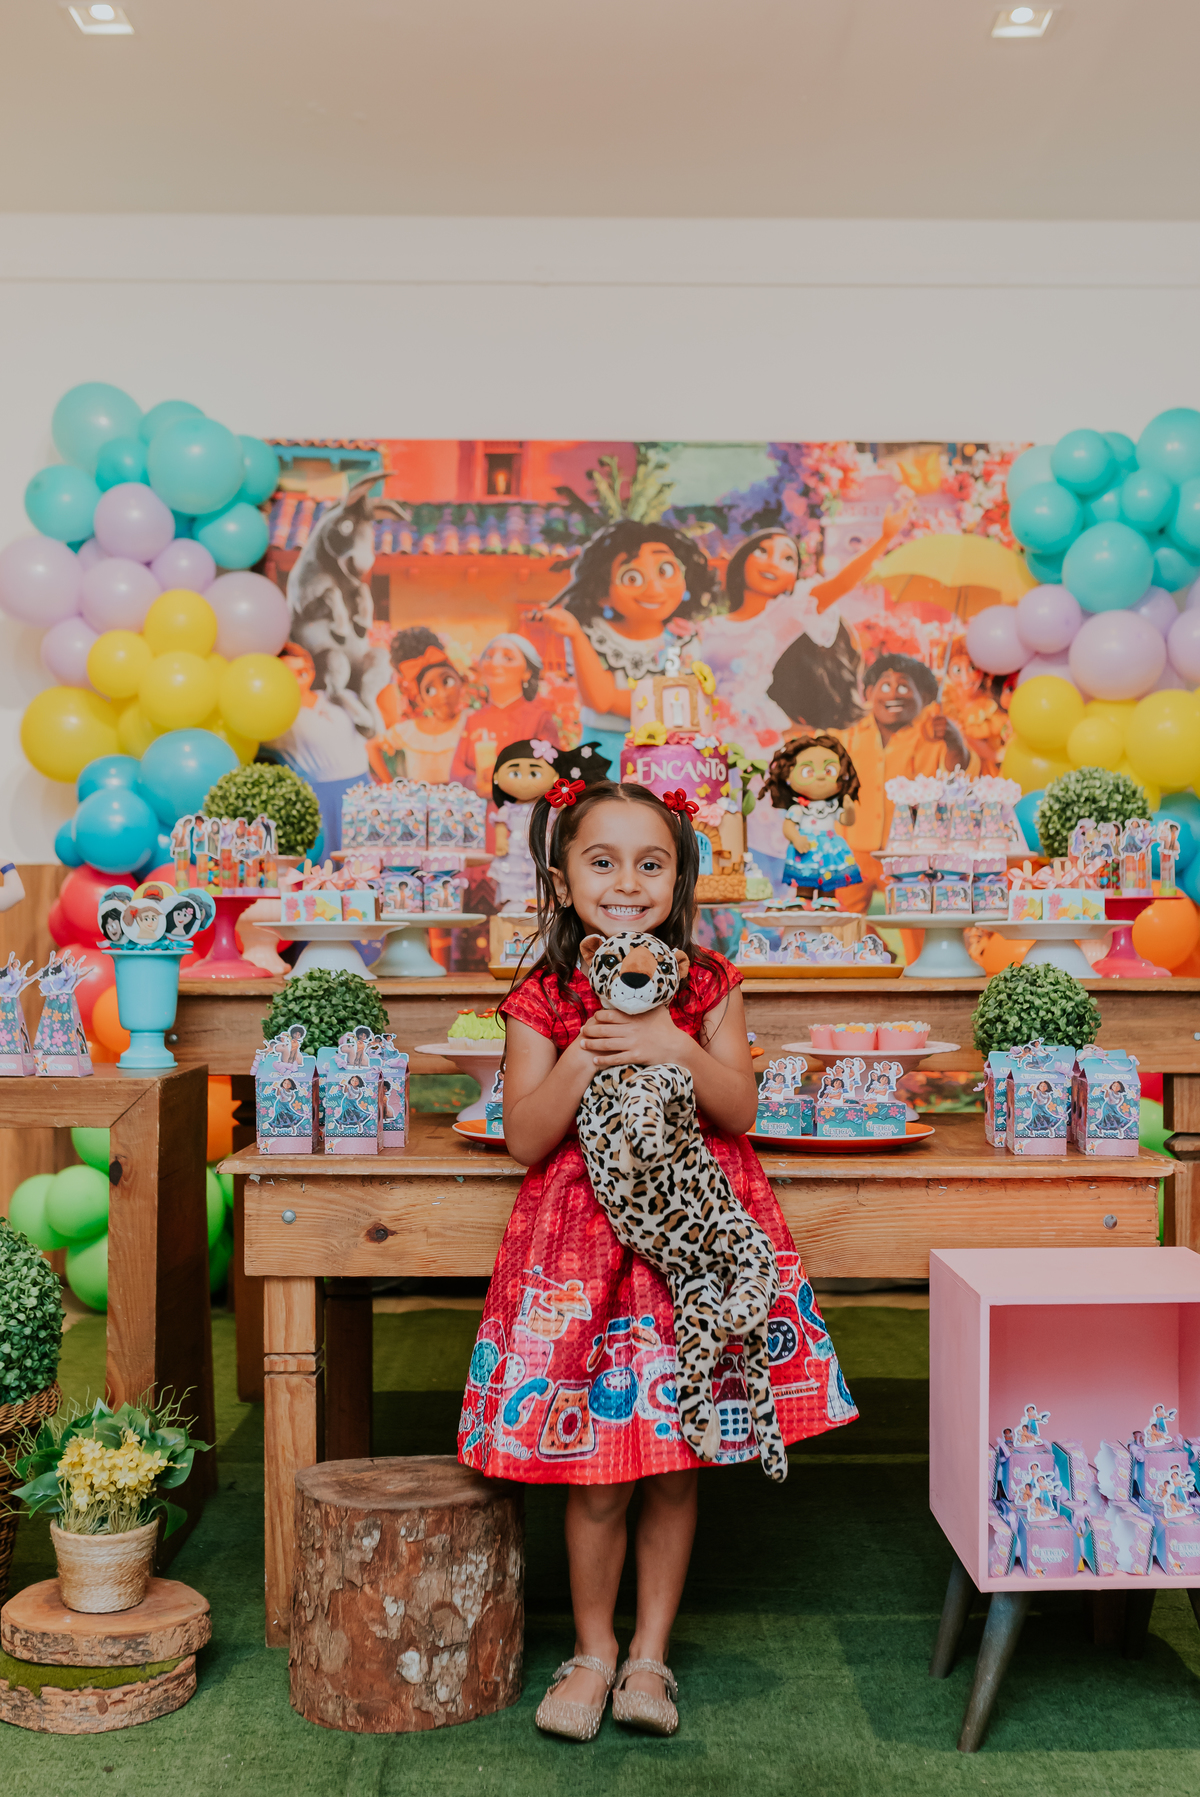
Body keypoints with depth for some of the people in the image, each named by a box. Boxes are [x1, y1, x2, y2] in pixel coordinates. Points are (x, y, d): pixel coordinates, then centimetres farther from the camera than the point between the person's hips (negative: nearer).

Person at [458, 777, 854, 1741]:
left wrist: (677, 1048, -19)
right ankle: (593, 1651, 25)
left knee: (675, 1467, 9)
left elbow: (740, 1110, -4)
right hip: (581, 1243, -1)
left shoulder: (707, 983, 2)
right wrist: (583, 1058, -20)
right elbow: (525, 1139, -7)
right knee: (594, 1474, 4)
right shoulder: (543, 999, -2)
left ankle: (650, 1653, 26)